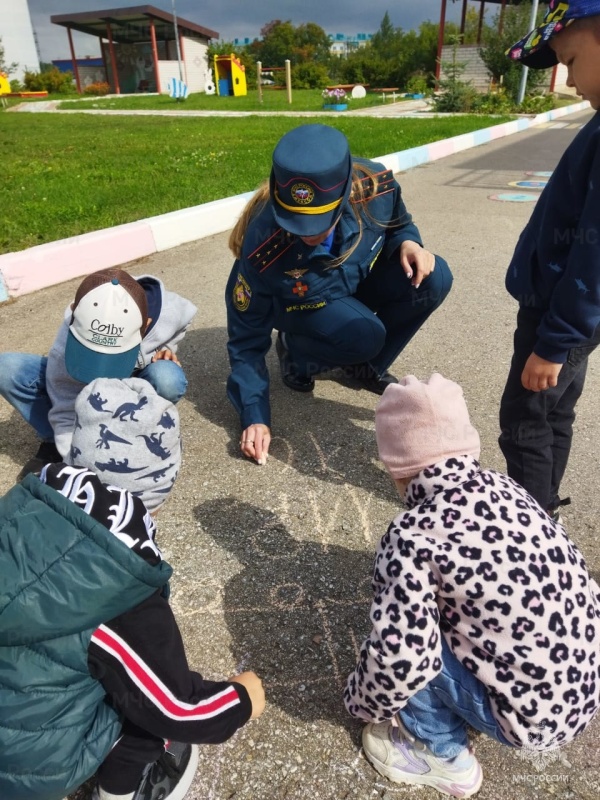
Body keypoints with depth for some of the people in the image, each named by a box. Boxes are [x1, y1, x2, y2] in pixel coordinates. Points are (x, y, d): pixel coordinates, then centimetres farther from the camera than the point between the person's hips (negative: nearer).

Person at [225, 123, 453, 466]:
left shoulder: (374, 185, -28)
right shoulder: (262, 249, -35)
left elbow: (398, 223, -2)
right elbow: (247, 337, -23)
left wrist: (408, 242, -26)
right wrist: (255, 416, -28)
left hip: (361, 278, 4)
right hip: (304, 304, -4)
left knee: (434, 278, -23)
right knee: (364, 336, -34)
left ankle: (367, 365, 0)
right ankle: (297, 351, 0)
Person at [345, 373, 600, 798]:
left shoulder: (414, 535, -23)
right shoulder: (505, 487, -2)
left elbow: (401, 658, -24)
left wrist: (364, 702, -2)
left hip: (533, 714, -7)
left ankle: (446, 756, 16)